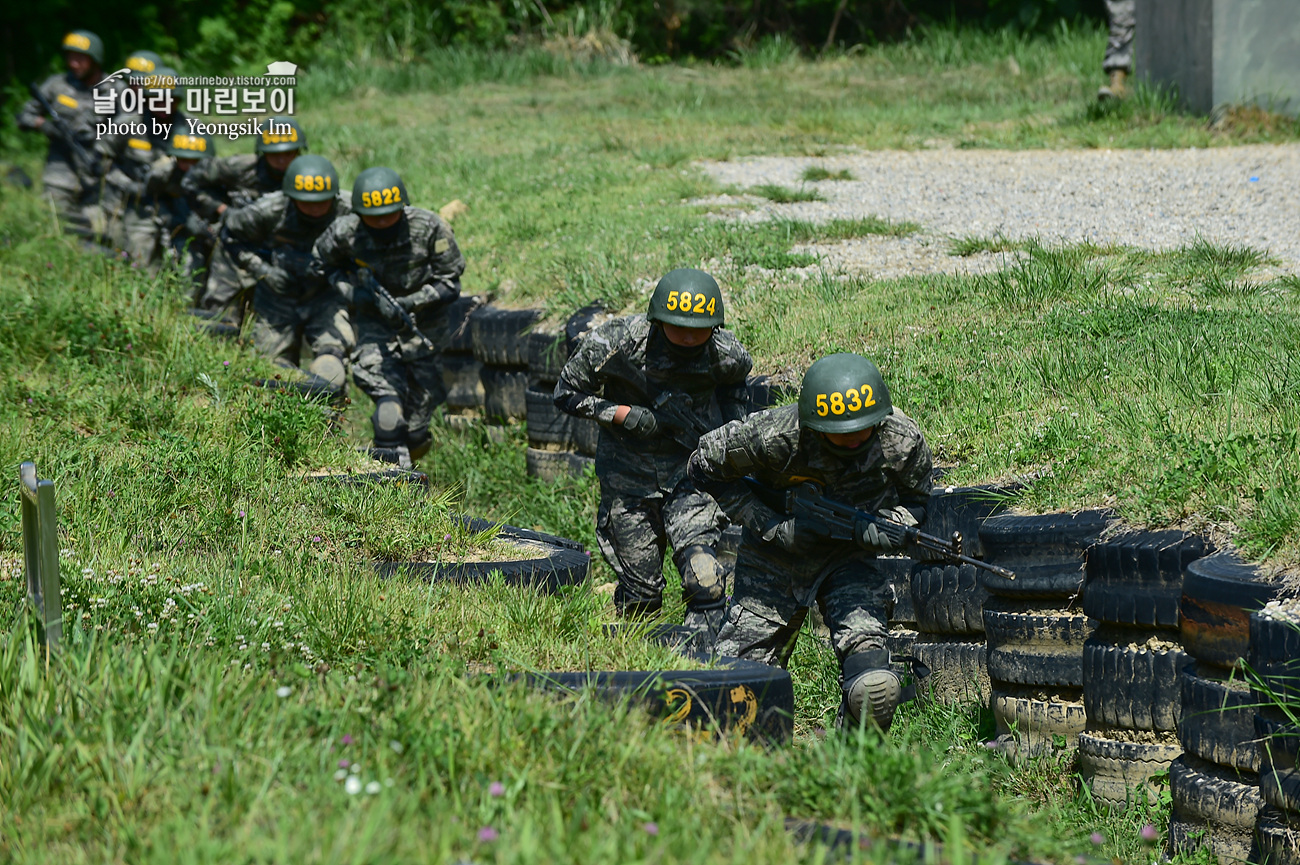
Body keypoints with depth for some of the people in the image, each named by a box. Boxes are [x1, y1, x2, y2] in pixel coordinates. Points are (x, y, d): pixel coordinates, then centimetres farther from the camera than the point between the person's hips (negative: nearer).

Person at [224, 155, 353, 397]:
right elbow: (231, 235, -2)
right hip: (278, 297, 1)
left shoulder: (347, 214, -19)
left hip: (326, 296, -1)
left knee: (330, 368, -23)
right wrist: (261, 270, -13)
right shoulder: (270, 211, -20)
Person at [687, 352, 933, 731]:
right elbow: (705, 466, -12)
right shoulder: (776, 436, -28)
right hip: (776, 555, 0)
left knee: (874, 689, -21)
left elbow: (915, 500, 1)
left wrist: (886, 527, -23)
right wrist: (774, 527, -19)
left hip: (850, 558, 1)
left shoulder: (902, 441, -20)